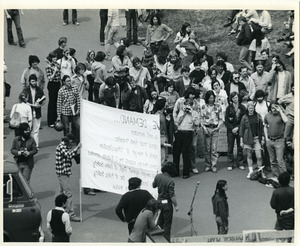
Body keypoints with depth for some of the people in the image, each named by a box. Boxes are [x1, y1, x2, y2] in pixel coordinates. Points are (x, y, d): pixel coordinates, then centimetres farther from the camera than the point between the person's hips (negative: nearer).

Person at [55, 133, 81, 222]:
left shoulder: (64, 146, 15)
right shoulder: (61, 147, -16)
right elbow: (69, 155, -29)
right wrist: (77, 147, -25)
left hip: (63, 173, 11)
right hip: (63, 173, -11)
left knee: (62, 192, 18)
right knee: (68, 194, -11)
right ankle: (71, 214, -11)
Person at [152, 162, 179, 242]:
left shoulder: (158, 176, -7)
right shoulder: (170, 181, -26)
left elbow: (153, 185, 10)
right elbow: (172, 195, -22)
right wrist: (176, 205, -11)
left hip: (159, 201, 7)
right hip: (167, 203, -7)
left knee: (160, 220, 25)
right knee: (167, 223, 6)